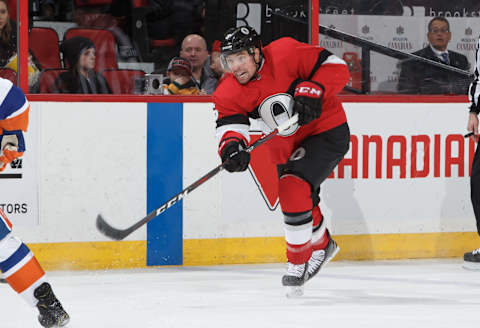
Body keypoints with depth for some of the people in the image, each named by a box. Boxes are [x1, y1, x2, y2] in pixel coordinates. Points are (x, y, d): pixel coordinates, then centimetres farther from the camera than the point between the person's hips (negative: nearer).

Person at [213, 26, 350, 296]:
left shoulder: (286, 54, -24)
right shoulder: (230, 91, -10)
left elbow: (336, 67, -21)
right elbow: (230, 121, -21)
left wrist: (312, 90, -35)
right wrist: (232, 144, -43)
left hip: (327, 132, -7)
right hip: (287, 146, 7)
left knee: (293, 188, -23)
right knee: (301, 202, 18)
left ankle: (298, 263, -10)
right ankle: (322, 244, 50)